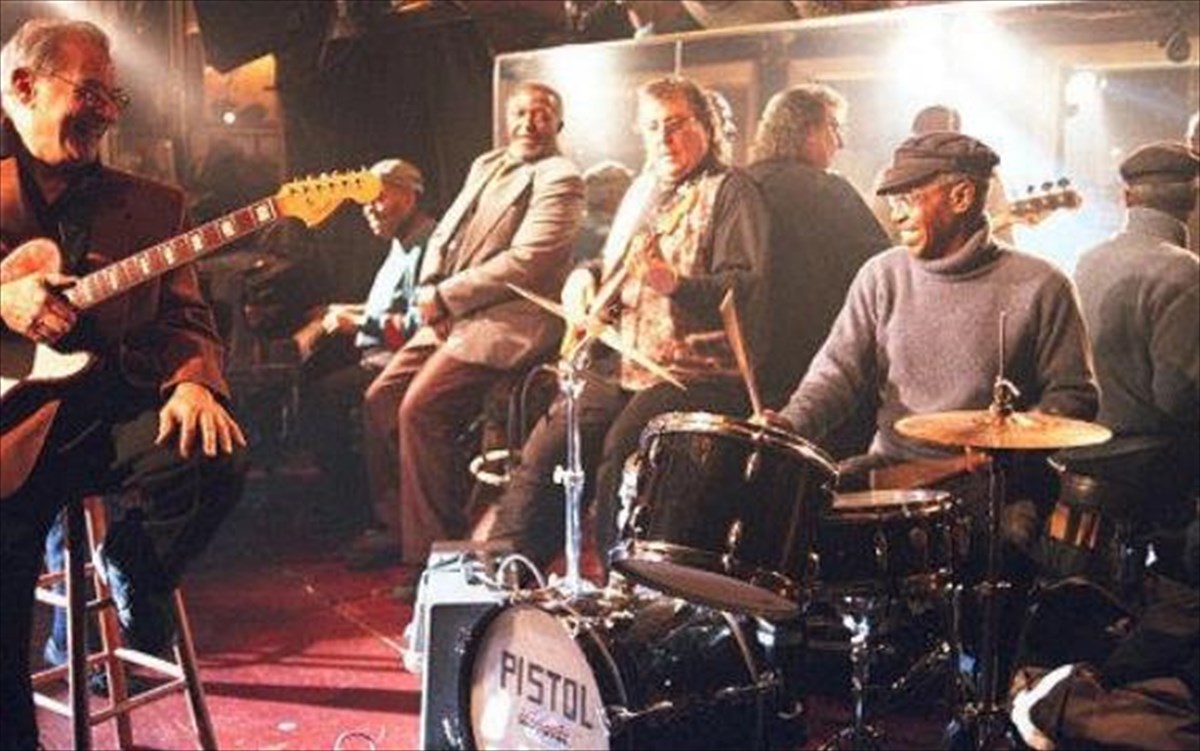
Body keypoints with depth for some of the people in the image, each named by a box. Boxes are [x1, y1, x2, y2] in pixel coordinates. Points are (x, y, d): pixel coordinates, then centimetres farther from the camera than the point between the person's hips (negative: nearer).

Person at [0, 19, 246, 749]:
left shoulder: (152, 204, 13)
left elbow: (185, 319, 7)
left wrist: (192, 382, -15)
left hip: (110, 409, 2)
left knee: (215, 457, -27)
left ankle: (134, 583, 5)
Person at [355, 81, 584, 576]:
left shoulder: (559, 179, -8)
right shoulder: (485, 165, 20)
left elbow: (527, 262, -19)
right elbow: (444, 234, 18)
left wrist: (444, 297, -15)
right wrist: (429, 290, -2)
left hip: (505, 321, -9)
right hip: (451, 316, 9)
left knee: (420, 410, -22)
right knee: (379, 399, 5)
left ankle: (433, 550, -12)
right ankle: (402, 527, 18)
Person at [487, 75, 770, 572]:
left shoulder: (731, 191, -3)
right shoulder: (644, 190, 22)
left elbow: (745, 286, -16)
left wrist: (674, 284, -31)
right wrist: (585, 277, 12)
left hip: (697, 372, -7)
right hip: (623, 364, 7)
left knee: (619, 454, -26)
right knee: (546, 447, -9)